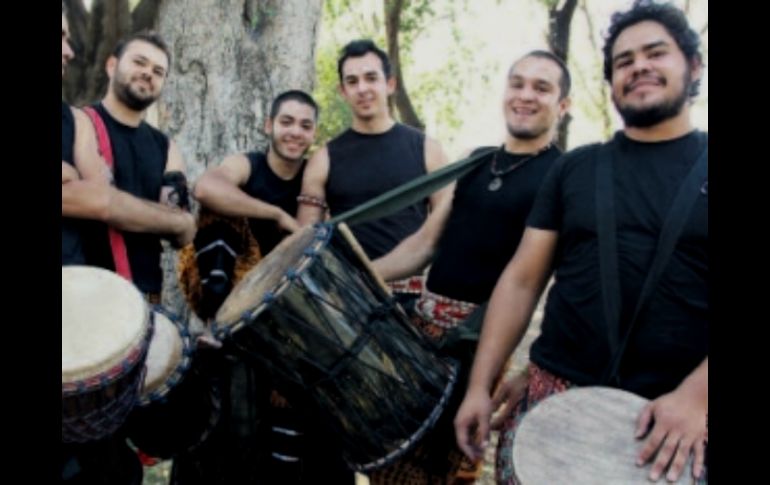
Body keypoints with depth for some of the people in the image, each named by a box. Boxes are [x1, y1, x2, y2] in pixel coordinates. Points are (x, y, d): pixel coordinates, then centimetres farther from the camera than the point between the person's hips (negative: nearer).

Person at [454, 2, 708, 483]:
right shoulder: (574, 169, 7)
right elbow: (521, 282, 5)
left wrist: (695, 395, -15)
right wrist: (479, 386, -1)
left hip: (681, 407, -1)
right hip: (557, 392, 2)